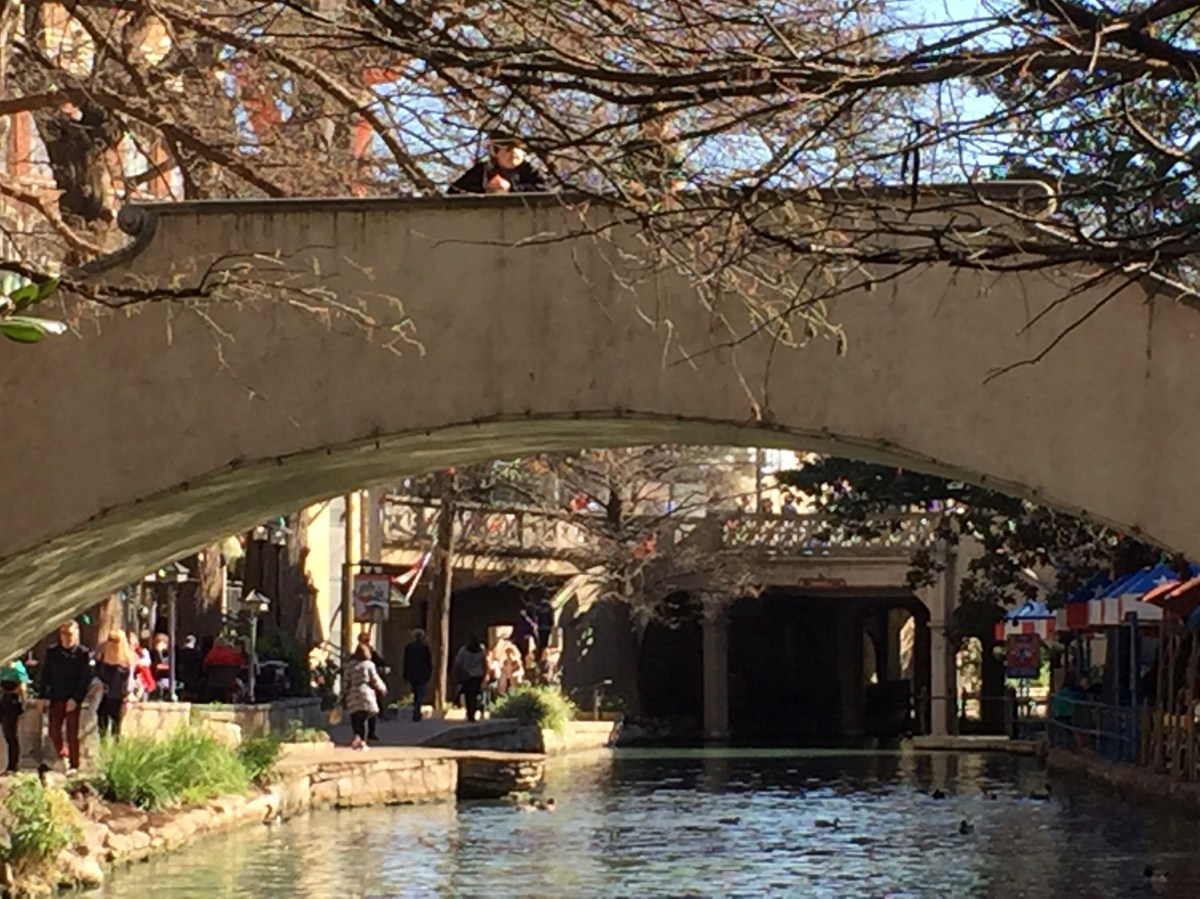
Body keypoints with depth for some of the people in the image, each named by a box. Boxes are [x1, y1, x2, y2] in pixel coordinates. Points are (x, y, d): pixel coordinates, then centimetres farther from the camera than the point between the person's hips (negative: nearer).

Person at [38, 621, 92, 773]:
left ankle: (74, 765, 6)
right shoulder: (52, 652, 8)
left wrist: (75, 698, -15)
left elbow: (85, 678, -7)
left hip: (74, 700, -3)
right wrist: (42, 696, -1)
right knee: (54, 731, 4)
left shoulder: (83, 653, -3)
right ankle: (63, 755, 29)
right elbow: (45, 675, 8)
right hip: (56, 698, 4)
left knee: (72, 733, -2)